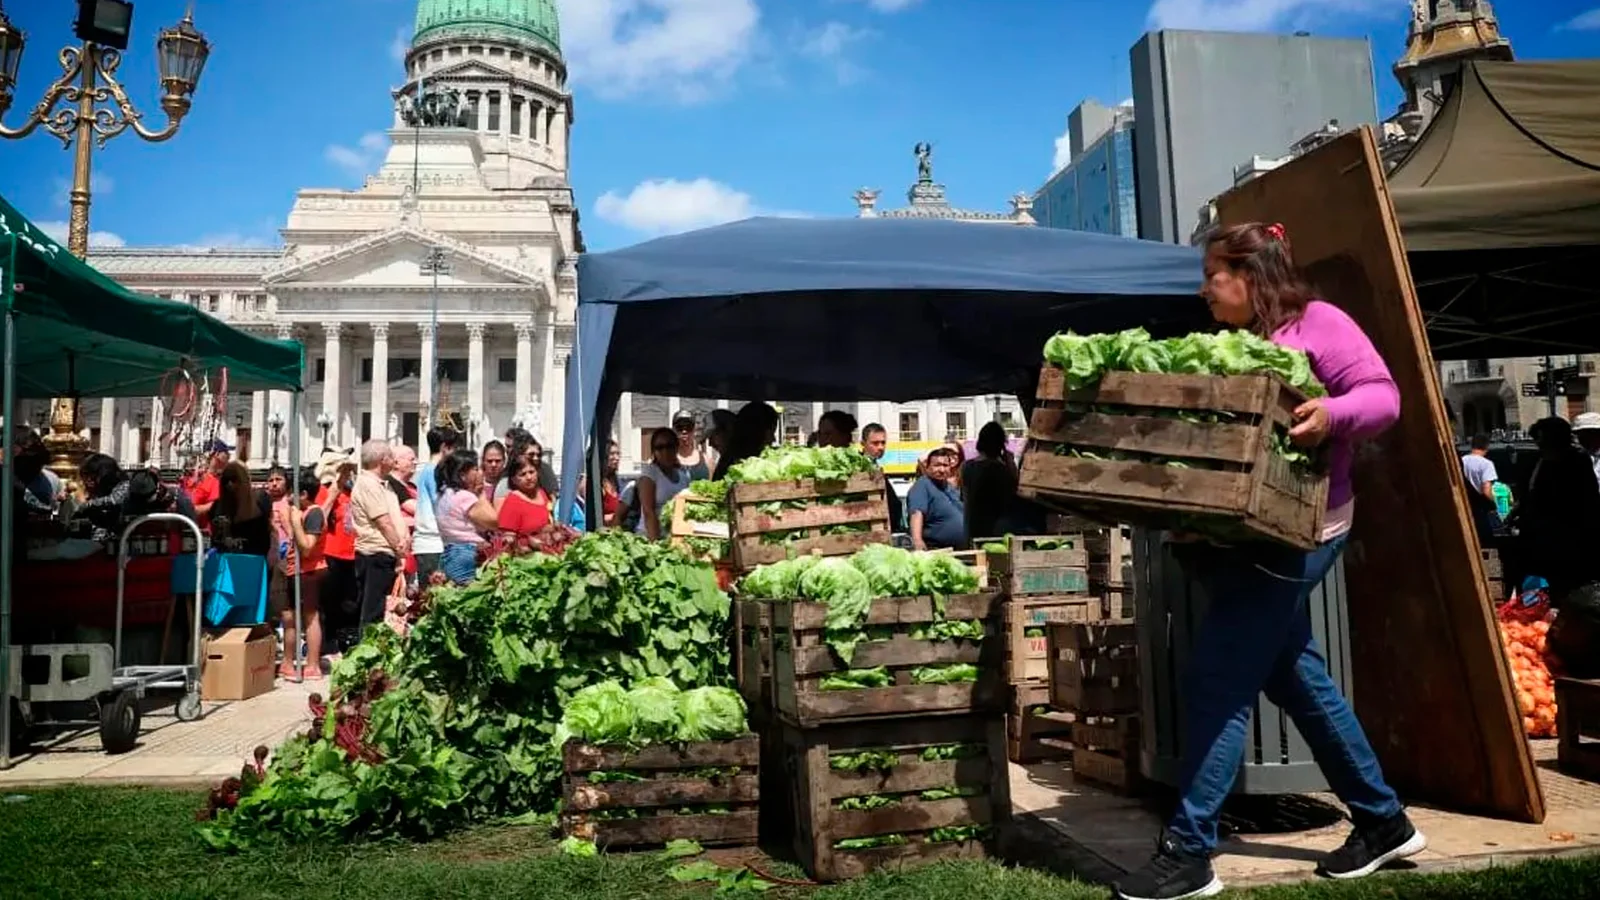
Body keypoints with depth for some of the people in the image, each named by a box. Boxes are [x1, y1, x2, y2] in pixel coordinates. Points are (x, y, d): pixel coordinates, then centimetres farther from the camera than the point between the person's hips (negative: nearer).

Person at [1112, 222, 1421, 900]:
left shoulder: (1316, 323, -5)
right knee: (1295, 677, 15)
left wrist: (1331, 415, -31)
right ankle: (1384, 823, 31)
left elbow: (1382, 396, -12)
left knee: (1216, 684, -10)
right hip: (1243, 535, 9)